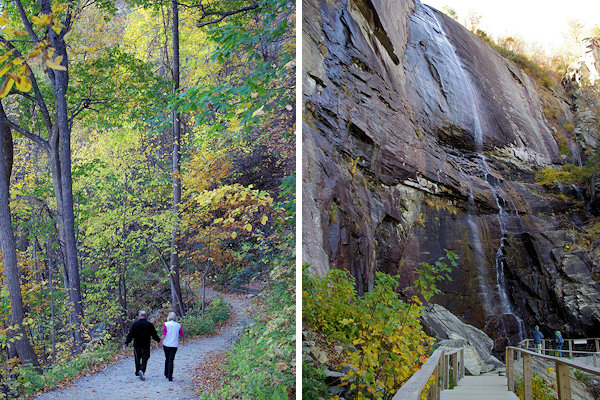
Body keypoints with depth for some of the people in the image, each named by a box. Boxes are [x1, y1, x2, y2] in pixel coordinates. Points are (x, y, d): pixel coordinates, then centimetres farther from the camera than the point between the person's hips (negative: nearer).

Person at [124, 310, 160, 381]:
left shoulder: (134, 324, -2)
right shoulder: (149, 324, -4)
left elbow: (130, 335, -7)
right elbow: (154, 335, -1)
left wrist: (126, 343, -6)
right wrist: (159, 341, 13)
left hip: (136, 345, 2)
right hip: (145, 346, -2)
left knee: (137, 359, 15)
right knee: (144, 359, 3)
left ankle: (138, 373, 23)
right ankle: (142, 371, -19)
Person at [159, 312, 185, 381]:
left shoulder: (166, 324, -4)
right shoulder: (178, 325, 2)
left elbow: (164, 335, -11)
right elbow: (182, 335, 10)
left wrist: (160, 342, 2)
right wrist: (183, 341, 28)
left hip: (166, 344, 0)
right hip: (174, 345, 0)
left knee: (167, 359, 18)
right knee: (171, 360, 1)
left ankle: (166, 374, 27)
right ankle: (170, 376, -8)